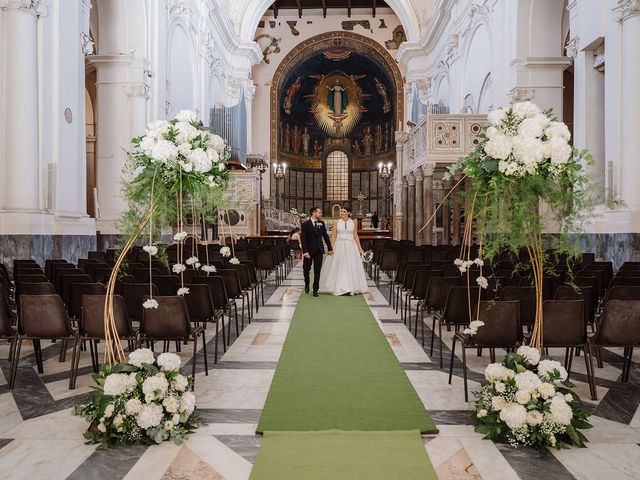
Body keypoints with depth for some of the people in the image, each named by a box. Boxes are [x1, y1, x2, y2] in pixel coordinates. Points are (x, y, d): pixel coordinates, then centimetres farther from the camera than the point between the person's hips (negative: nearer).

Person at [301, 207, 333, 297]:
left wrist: (330, 248, 9)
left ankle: (315, 290, 14)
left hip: (319, 250, 3)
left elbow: (325, 236, 10)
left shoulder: (321, 223, 7)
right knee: (306, 269, 7)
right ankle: (307, 284, 34)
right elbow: (303, 238, -10)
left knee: (317, 271, 5)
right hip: (309, 250, -3)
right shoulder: (305, 224, -6)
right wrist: (305, 251, -18)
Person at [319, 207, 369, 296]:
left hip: (350, 246, 1)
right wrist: (331, 248, -8)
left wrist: (360, 248, 3)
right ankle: (340, 288, 7)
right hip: (339, 246, -1)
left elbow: (355, 236, 7)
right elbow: (333, 236, 1)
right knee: (339, 267, 0)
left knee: (351, 267, 3)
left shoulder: (353, 223, 6)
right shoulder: (336, 223, 3)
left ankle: (351, 287, 12)